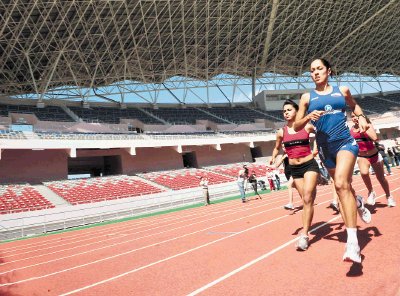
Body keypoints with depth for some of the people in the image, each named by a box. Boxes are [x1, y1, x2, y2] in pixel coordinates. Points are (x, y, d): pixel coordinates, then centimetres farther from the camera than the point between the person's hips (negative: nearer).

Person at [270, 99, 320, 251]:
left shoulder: (307, 127, -4)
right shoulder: (281, 132, 3)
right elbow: (277, 148, 17)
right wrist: (273, 158, 0)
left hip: (310, 165, -3)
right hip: (294, 169, 3)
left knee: (307, 198, -14)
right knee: (306, 200, 10)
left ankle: (304, 235, -12)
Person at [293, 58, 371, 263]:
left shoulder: (342, 91, 7)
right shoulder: (307, 97, 5)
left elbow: (354, 105, 27)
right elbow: (297, 126, 5)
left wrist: (361, 117, 7)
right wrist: (308, 117, -14)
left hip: (345, 142, -2)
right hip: (325, 148, 2)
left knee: (341, 184, -25)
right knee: (344, 186, 16)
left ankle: (352, 242, -26)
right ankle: (358, 202, 55)